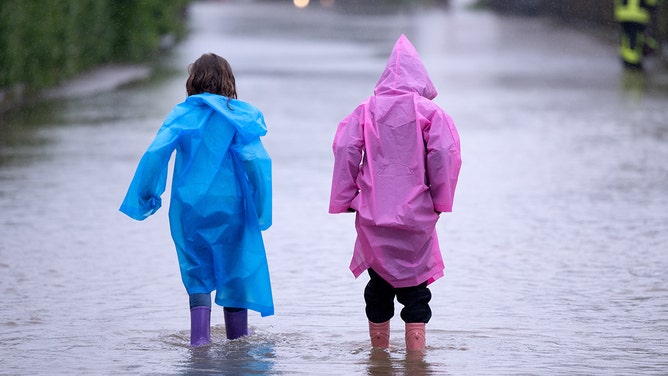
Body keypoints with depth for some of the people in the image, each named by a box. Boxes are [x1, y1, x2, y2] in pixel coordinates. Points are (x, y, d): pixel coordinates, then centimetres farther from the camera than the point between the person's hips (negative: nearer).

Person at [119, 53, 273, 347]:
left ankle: (199, 336, -3)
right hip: (229, 203, 0)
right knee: (236, 271, 14)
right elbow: (256, 160, -12)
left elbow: (156, 153, -12)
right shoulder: (239, 116, -2)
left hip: (188, 207, 0)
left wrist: (146, 196, -5)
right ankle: (237, 337, 20)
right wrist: (260, 208, -5)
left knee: (197, 273, 11)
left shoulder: (182, 114, -1)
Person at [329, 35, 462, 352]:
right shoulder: (429, 112, -2)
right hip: (416, 216, -2)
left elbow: (345, 150, -2)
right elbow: (444, 154, -8)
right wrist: (440, 200, 2)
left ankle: (379, 353, 20)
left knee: (379, 287, 14)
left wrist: (346, 199, 5)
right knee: (415, 289, 3)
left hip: (373, 216, 2)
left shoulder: (366, 110, 3)